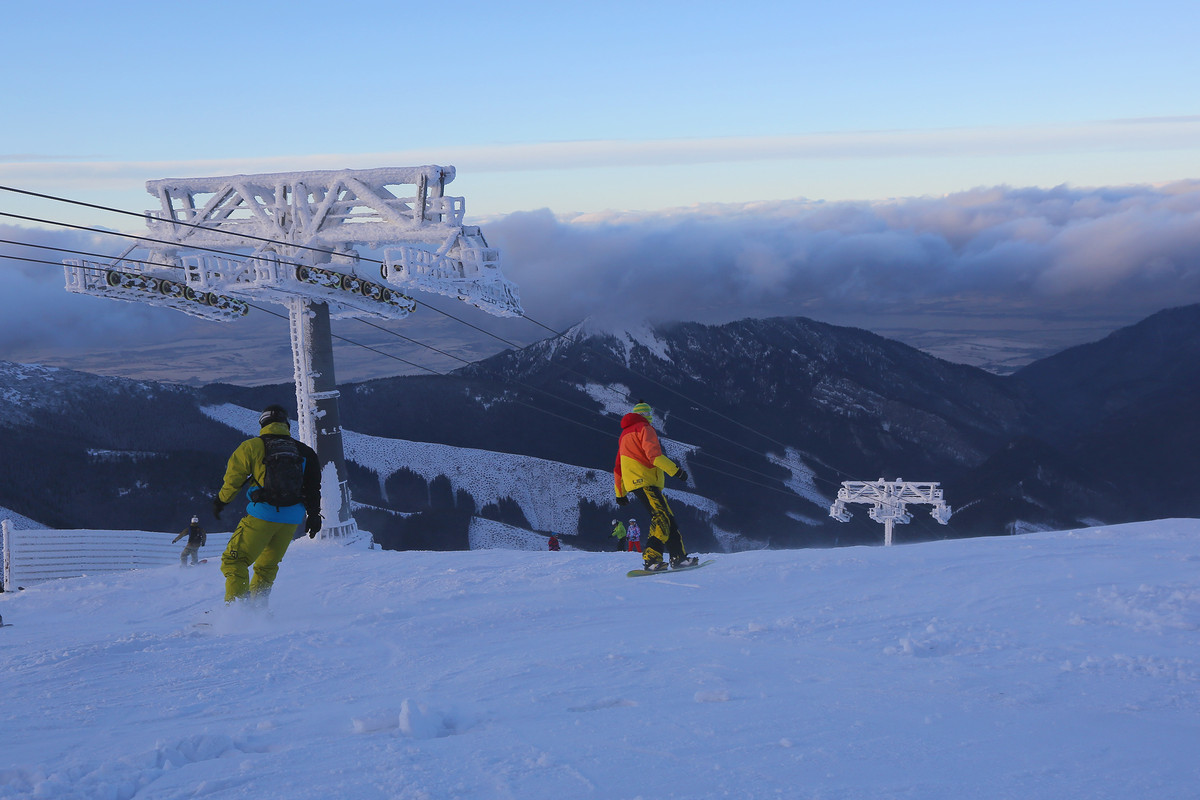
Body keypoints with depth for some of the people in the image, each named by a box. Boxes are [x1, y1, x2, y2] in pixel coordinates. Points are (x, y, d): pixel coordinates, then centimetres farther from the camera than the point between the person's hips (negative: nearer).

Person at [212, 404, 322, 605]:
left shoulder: (253, 446, -1)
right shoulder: (303, 451, 10)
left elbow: (233, 478, 2)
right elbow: (313, 487, 12)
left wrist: (221, 500, 19)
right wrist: (314, 515, 21)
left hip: (262, 515, -4)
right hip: (292, 519, 4)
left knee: (234, 559, 3)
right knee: (268, 565, 19)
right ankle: (258, 605, 16)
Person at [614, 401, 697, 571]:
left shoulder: (625, 434, 28)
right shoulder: (645, 429, 0)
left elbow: (618, 467, 30)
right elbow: (654, 454, -17)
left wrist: (620, 493, 33)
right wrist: (675, 470, -20)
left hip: (634, 483, 10)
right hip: (645, 481, -10)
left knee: (668, 518, 9)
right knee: (661, 517, -22)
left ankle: (679, 557, 6)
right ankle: (651, 558, -36)